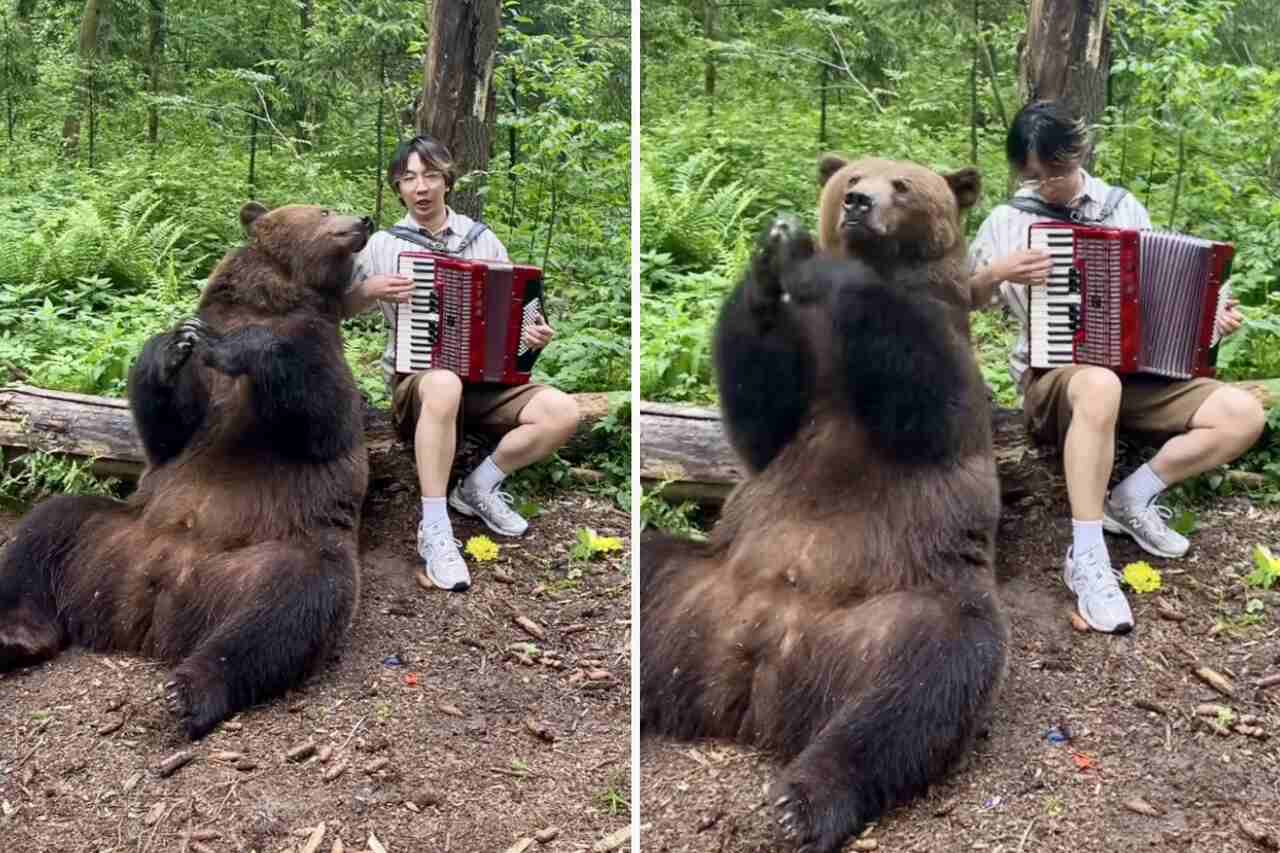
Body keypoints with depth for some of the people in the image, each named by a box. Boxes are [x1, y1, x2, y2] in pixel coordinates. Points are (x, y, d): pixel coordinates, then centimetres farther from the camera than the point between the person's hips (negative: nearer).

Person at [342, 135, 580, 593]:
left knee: (562, 412, -22)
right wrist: (371, 290, -15)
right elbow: (338, 309, 5)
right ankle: (434, 533, -35)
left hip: (483, 377, 3)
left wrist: (534, 335, -7)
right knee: (444, 386, -42)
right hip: (415, 378, -3)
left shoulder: (483, 240, 10)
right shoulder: (384, 244, 5)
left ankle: (478, 488, -2)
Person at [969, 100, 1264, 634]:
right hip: (1052, 374, -4)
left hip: (1136, 370, 4)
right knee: (1099, 388, -42)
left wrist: (1207, 315, -2)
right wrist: (998, 272, -17)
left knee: (1243, 414, -17)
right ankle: (1086, 556, -35)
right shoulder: (1009, 221, 2)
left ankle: (1133, 496, -8)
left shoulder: (1124, 208, 9)